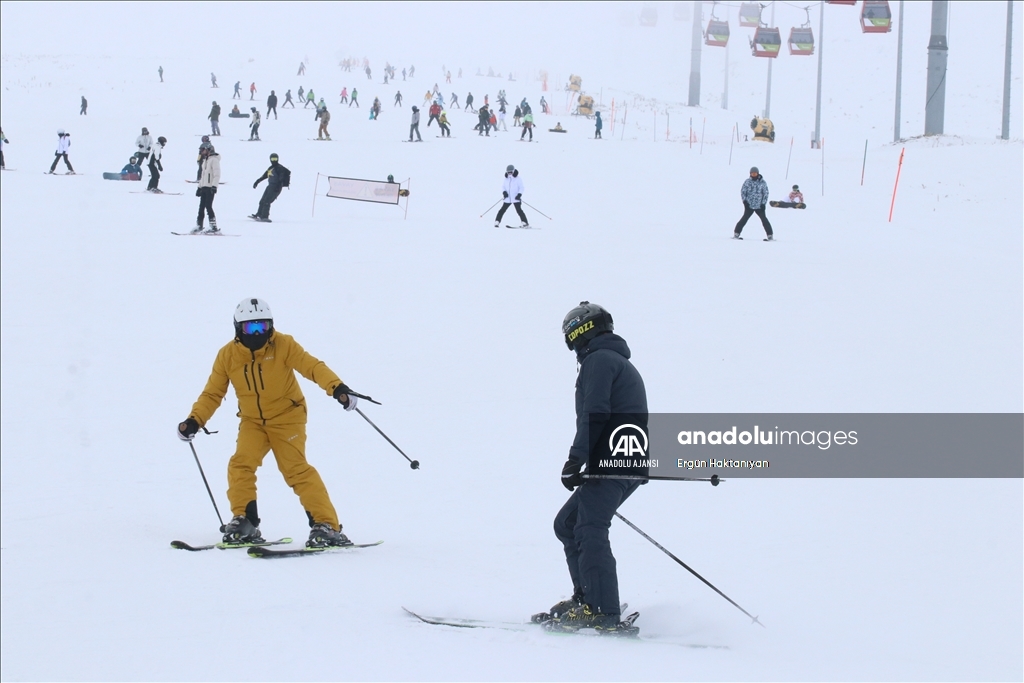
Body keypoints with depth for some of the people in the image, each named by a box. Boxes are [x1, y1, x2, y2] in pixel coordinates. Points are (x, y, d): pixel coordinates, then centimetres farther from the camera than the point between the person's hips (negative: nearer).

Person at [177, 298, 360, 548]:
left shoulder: (283, 345, -13)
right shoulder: (228, 355, -5)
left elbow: (312, 366, -24)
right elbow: (212, 393, 0)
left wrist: (336, 387, -41)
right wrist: (195, 420, -14)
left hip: (286, 417, -3)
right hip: (252, 421, 3)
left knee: (296, 469, -13)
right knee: (241, 464, -16)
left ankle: (327, 526, -13)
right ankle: (244, 522, -5)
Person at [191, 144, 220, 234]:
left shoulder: (214, 159, -9)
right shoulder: (204, 160, 19)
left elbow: (217, 174, -16)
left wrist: (214, 186, -23)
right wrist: (199, 187, 24)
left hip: (210, 187, -9)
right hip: (204, 187, 9)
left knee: (208, 206, -12)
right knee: (201, 206, 8)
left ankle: (214, 227, -10)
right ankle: (199, 225, 12)